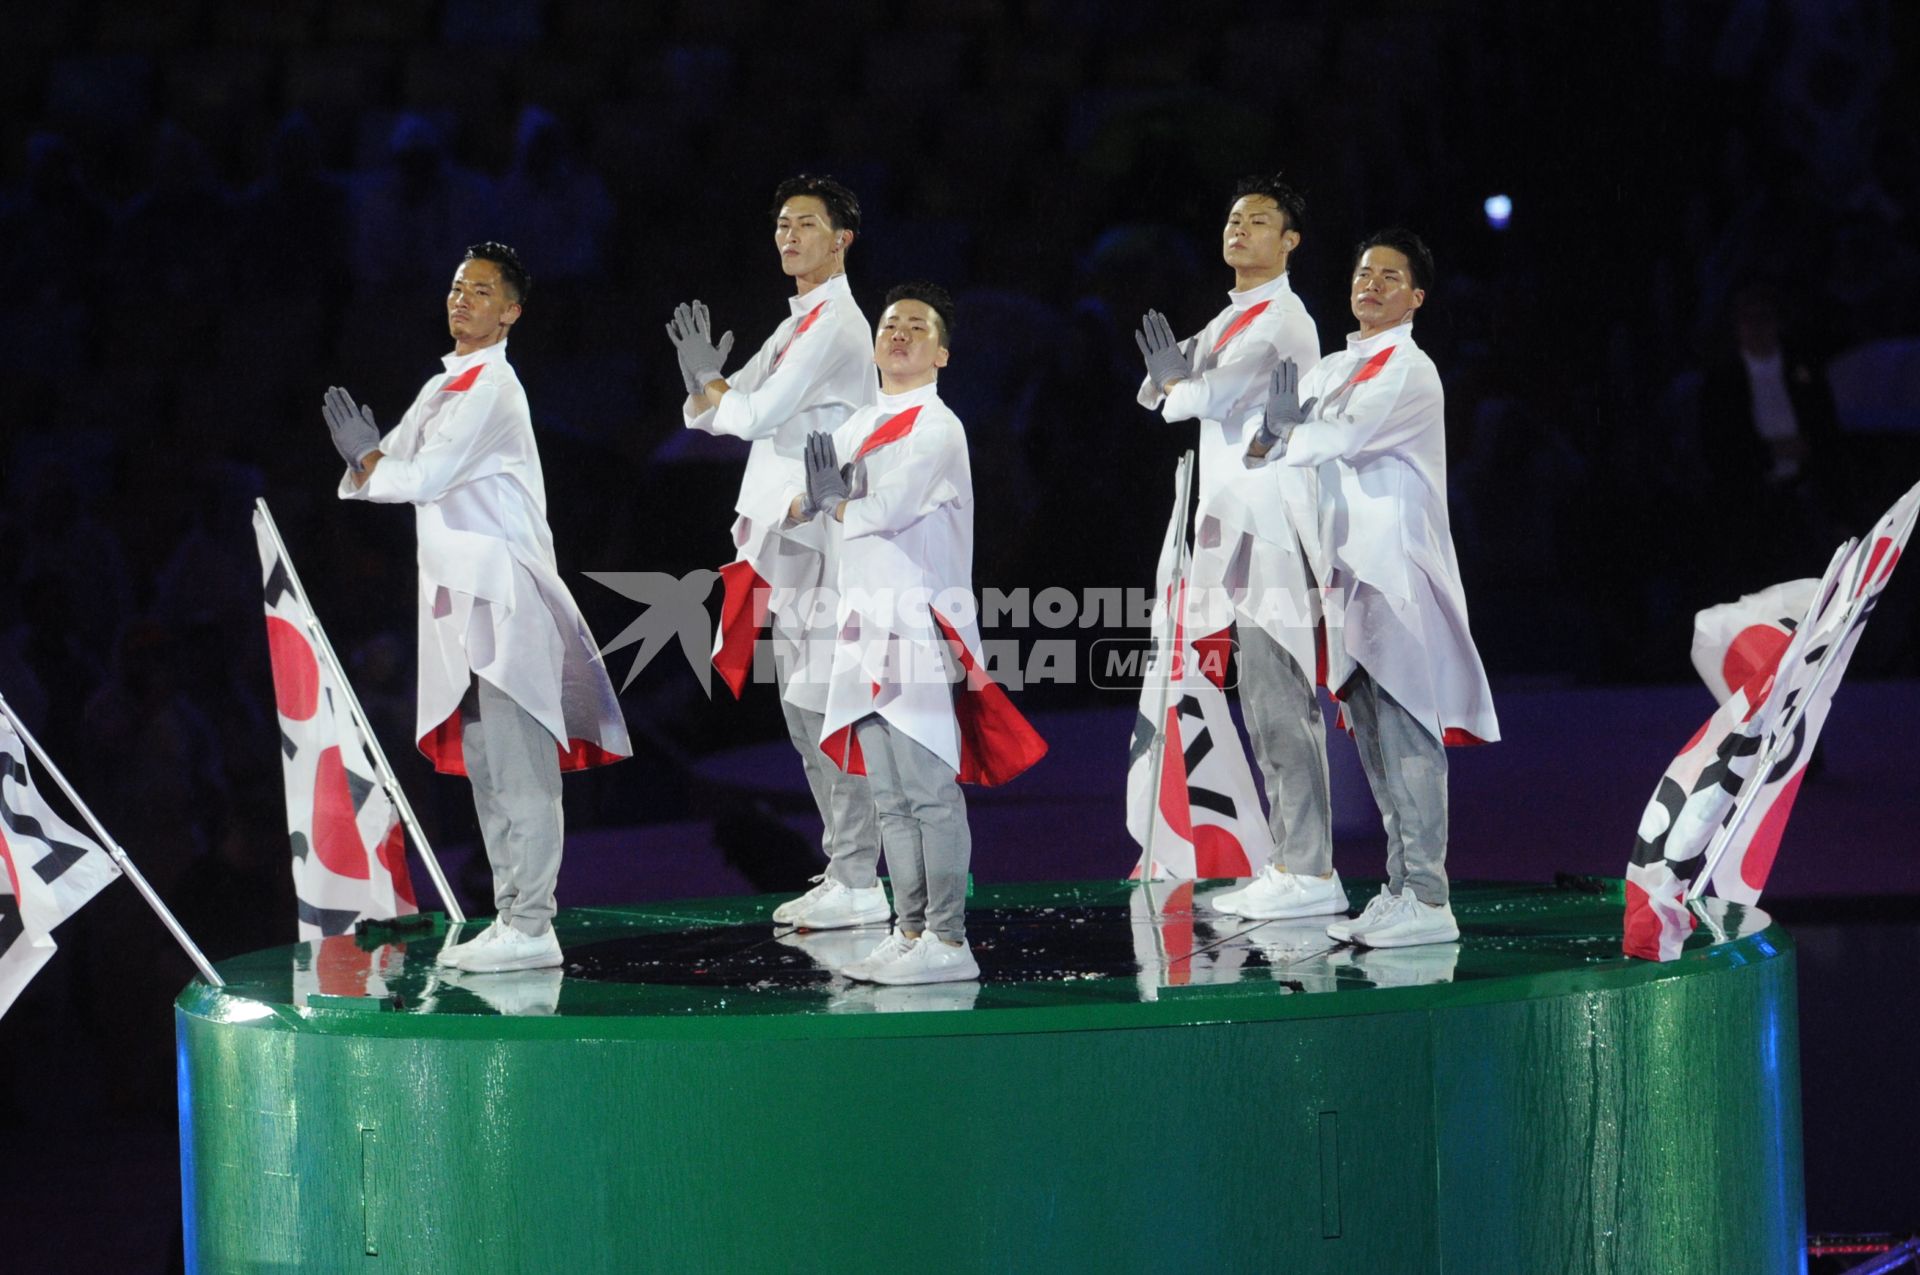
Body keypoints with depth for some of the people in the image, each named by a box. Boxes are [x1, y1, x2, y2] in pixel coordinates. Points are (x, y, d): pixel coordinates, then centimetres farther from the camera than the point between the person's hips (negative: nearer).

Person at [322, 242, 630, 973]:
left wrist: (370, 464, 2)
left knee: (517, 767, -11)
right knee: (485, 766, 11)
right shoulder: (444, 387, 20)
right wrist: (368, 459, -6)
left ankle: (530, 928, -13)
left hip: (504, 596, -10)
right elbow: (392, 473, 17)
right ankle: (510, 916, 15)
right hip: (461, 595, 10)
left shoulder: (491, 386, -10)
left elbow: (428, 477, -17)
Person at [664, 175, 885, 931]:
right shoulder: (798, 325, 19)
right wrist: (706, 382, -5)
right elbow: (710, 415, 18)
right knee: (802, 712, 12)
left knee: (827, 709, -10)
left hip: (820, 539, -10)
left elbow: (759, 414, -19)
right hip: (786, 537, 10)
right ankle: (843, 873, 17)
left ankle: (857, 884, -9)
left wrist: (714, 390, 2)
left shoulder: (835, 324, -11)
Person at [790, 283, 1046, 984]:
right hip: (868, 629, 8)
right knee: (891, 796, 10)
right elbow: (801, 500, 22)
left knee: (930, 788, -11)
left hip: (919, 629, -8)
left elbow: (890, 508, -16)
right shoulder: (859, 426, 20)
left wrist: (834, 503, 1)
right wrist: (812, 500, 0)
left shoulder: (935, 426, -5)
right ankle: (909, 933, 14)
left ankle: (947, 940, -11)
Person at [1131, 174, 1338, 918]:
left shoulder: (1282, 320, -9)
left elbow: (1215, 395, -21)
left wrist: (1177, 383, 0)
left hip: (1272, 521, -10)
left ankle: (1310, 871, -13)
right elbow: (1155, 394, 18)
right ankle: (1291, 864, 14)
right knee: (1265, 701, 10)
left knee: (1281, 699, -12)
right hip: (1238, 524, 10)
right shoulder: (1231, 320, 21)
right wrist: (1171, 375, -5)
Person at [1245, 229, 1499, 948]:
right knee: (1372, 734, 9)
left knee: (1404, 730, -12)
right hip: (1348, 567, 8)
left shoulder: (1409, 370, -7)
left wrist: (1281, 442, 0)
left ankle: (1427, 901, -13)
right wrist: (1275, 425, -7)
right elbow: (1262, 448, 16)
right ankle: (1400, 890, 13)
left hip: (1398, 570, -8)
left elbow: (1337, 440, -18)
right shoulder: (1330, 371, 18)